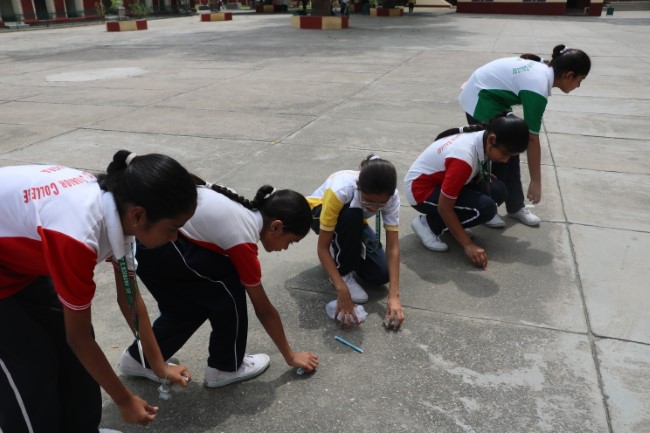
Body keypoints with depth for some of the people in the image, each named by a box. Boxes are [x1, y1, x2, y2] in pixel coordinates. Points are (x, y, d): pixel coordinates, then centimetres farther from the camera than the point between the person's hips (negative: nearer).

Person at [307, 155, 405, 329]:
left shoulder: (390, 196, -30)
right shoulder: (339, 191, -41)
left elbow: (393, 247, -28)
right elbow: (322, 248, -35)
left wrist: (394, 296, -37)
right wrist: (342, 290, -43)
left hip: (354, 223, 3)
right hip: (319, 212, -3)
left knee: (381, 274, -17)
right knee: (351, 214, -40)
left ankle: (344, 252, 11)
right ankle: (344, 272, -17)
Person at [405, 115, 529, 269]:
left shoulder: (482, 137, -9)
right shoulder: (464, 157, -33)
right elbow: (444, 208, -27)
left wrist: (484, 176, -6)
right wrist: (468, 245, -22)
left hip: (442, 180, 8)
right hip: (421, 190, -8)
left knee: (498, 191, -7)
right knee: (485, 208, -23)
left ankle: (453, 226, 5)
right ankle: (428, 224, -7)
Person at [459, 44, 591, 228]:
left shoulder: (542, 67, -1)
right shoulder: (538, 88, -26)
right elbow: (532, 139, -24)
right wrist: (536, 181, -18)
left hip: (492, 98, 9)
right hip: (480, 101, -9)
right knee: (495, 157, -3)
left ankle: (515, 206, 20)